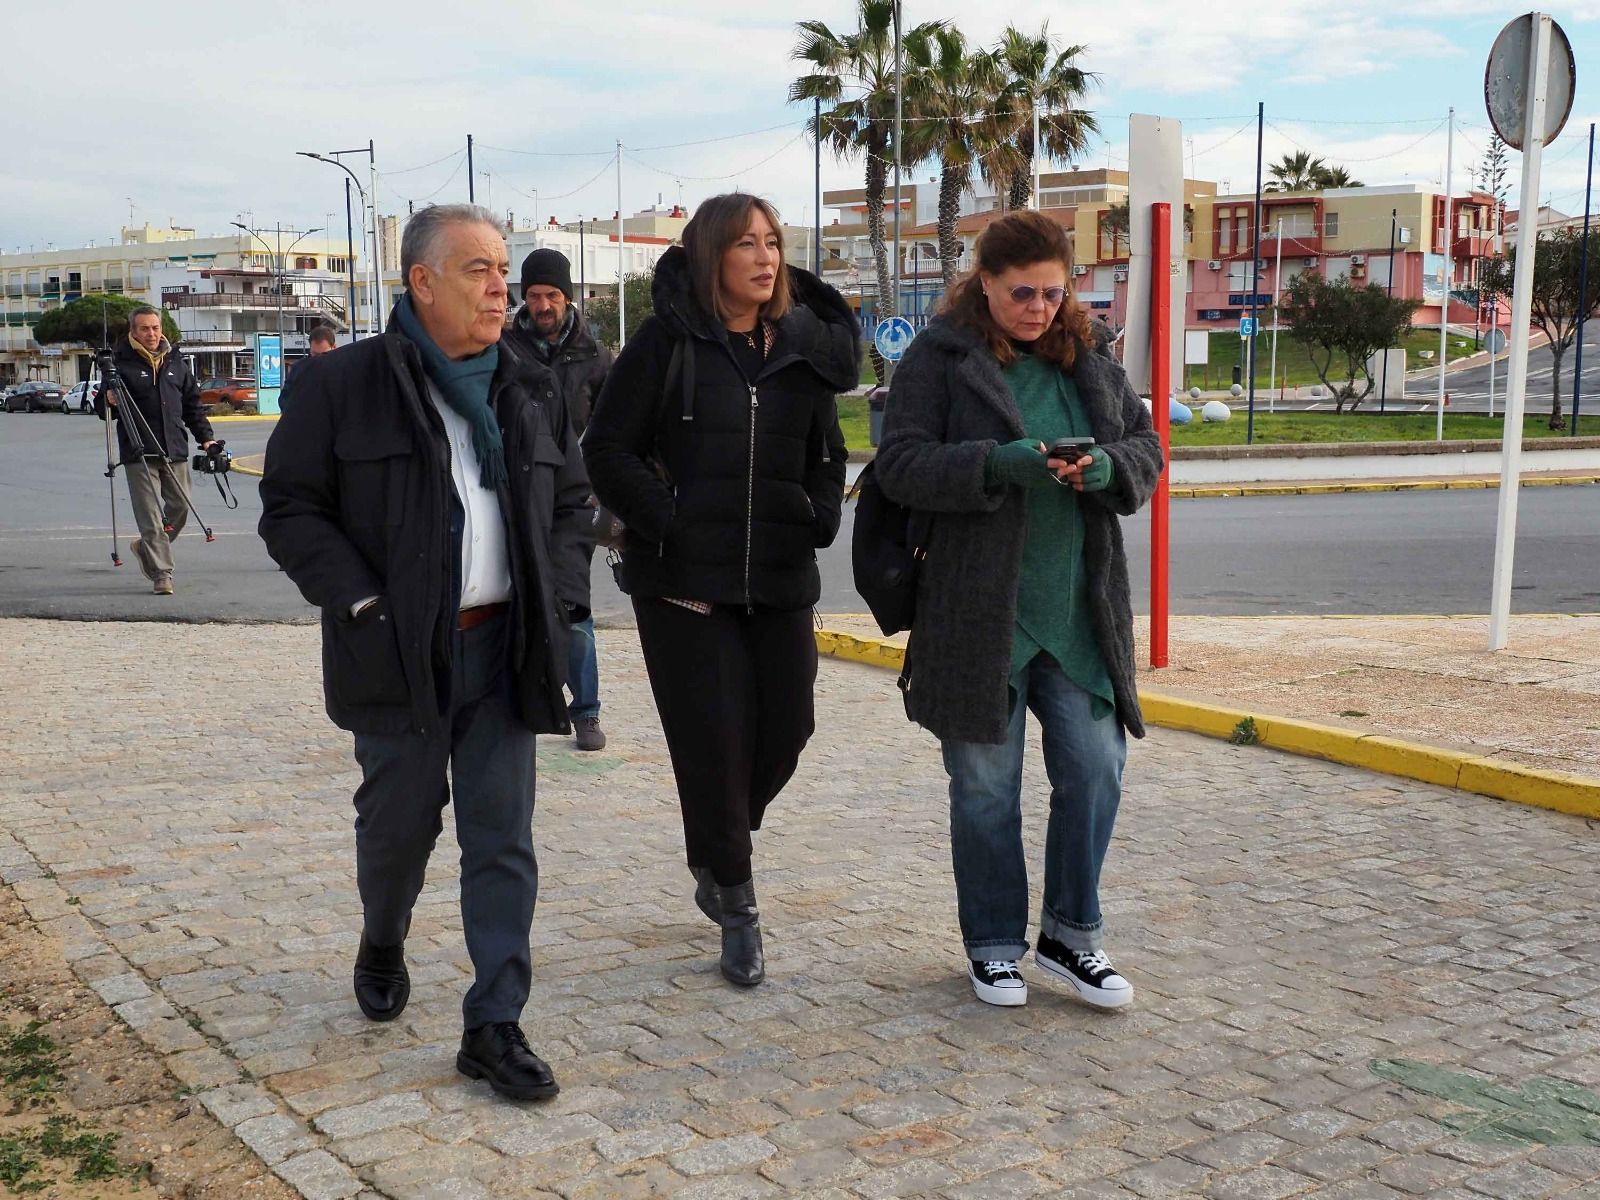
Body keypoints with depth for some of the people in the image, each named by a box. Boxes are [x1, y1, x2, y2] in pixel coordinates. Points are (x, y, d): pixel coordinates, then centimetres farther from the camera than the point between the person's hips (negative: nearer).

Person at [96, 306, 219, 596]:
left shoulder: (175, 362, 13)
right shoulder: (121, 363, -1)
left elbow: (193, 404, 19)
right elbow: (101, 408, 1)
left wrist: (205, 437, 12)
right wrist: (108, 401, -21)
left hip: (174, 451, 5)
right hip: (139, 454, -5)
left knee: (180, 507, 8)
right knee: (150, 516, -6)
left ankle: (145, 548, 32)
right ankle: (161, 574, 0)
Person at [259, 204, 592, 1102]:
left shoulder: (532, 392, 9)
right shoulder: (341, 386, -4)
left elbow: (571, 504, 16)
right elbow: (291, 510, -4)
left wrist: (558, 598, 2)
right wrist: (362, 605, -14)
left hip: (503, 651, 3)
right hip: (396, 656, -3)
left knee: (504, 841, 1)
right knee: (399, 824, 12)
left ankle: (495, 1028, 8)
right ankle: (383, 945, 44)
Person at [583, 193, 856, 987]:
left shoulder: (805, 348, 10)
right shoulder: (666, 345, -3)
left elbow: (826, 457, 18)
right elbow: (609, 449, -5)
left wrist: (817, 520, 0)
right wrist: (668, 526, -13)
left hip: (781, 581, 4)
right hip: (686, 584, -4)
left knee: (785, 728, 7)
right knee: (713, 741, -1)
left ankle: (715, 851, 36)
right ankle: (736, 907, 16)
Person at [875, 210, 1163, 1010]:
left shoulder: (1089, 362, 13)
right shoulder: (939, 358, -3)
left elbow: (1146, 449, 13)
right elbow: (900, 464, -10)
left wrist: (1107, 467, -11)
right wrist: (998, 464, -24)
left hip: (1080, 611, 4)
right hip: (977, 611, -4)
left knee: (1094, 772, 3)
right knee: (986, 787, 7)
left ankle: (1070, 935, 22)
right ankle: (993, 945, 23)